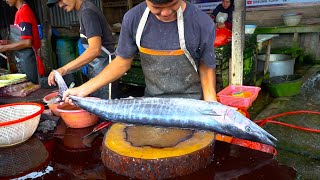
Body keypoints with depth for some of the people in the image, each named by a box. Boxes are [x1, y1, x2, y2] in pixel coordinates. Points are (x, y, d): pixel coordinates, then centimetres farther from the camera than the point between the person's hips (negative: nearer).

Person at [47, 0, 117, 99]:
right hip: (96, 66, 10)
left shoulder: (87, 12, -18)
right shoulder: (83, 10, 11)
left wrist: (63, 69, -37)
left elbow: (95, 49, -31)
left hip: (103, 66, -10)